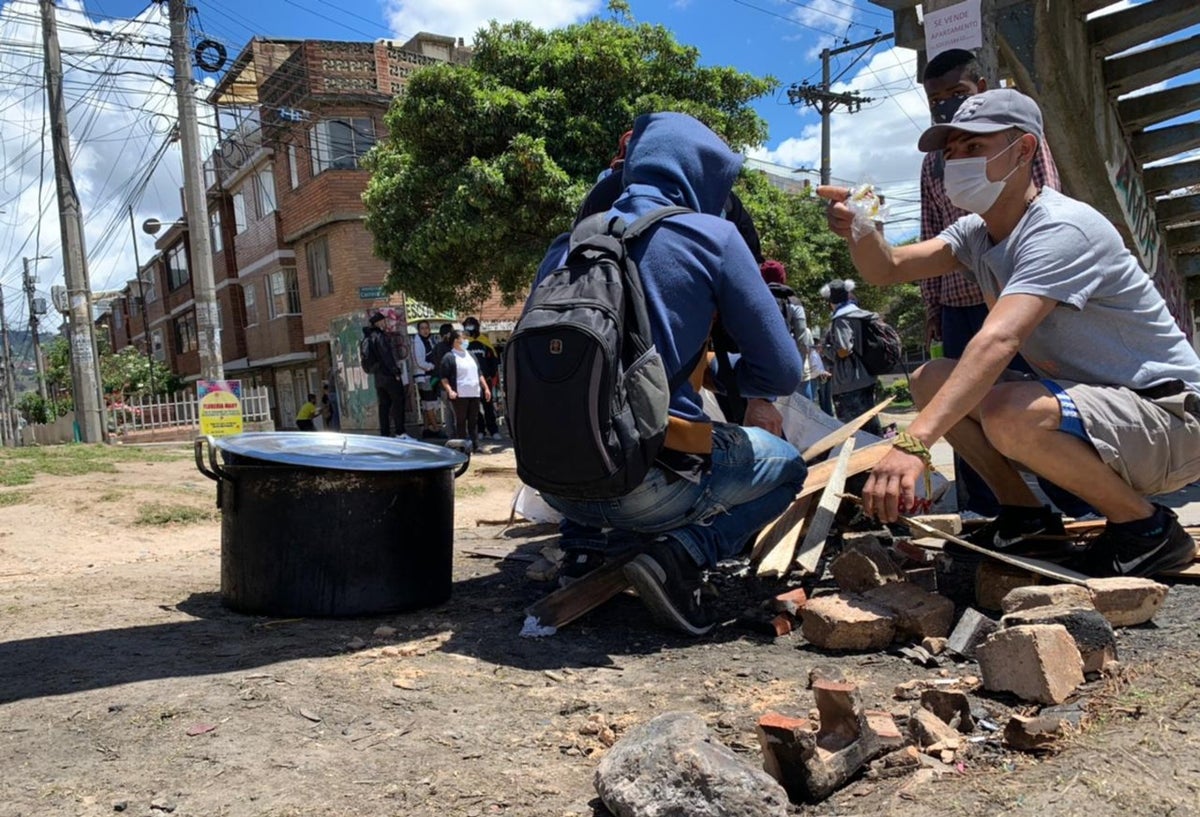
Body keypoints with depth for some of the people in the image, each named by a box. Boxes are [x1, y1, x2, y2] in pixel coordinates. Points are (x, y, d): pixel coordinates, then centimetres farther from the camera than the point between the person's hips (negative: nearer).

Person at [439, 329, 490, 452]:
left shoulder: (470, 355, 18)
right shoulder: (449, 357, -3)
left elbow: (479, 374, 22)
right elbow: (444, 378, -7)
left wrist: (486, 388, 14)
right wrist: (450, 391, -20)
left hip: (475, 393, 6)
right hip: (459, 395, -6)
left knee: (474, 421, 7)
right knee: (461, 421, 0)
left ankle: (475, 445, 10)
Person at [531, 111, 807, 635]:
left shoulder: (565, 247, 9)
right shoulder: (711, 237, -4)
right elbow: (781, 373, -2)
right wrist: (721, 372, 21)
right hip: (647, 485, -6)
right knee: (787, 466, 21)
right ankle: (680, 552, -3)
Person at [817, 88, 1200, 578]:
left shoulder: (1061, 229, -23)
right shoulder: (977, 234, 5)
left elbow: (999, 342, -38)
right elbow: (887, 270, -3)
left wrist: (914, 443, -47)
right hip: (1085, 397, 8)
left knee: (1009, 416, -36)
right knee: (930, 380, -2)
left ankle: (1149, 528, -10)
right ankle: (1026, 515, 9)